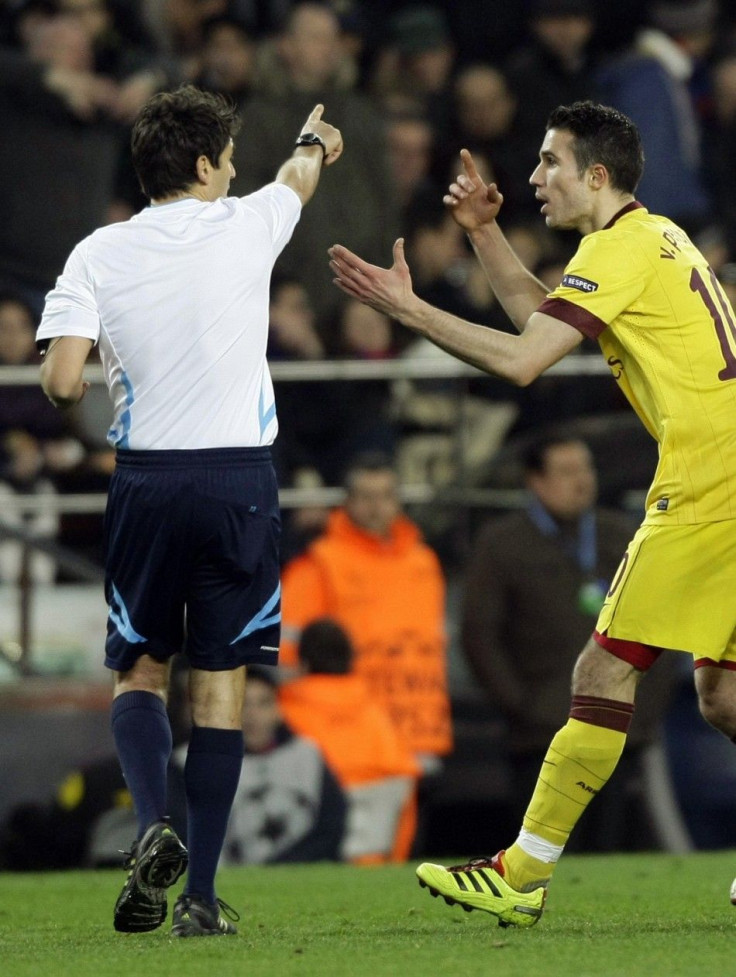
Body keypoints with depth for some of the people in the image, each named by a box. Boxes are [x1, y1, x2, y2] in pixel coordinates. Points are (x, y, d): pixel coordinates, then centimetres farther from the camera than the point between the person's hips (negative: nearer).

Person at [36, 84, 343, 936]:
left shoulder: (98, 255, -2)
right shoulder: (244, 228, -1)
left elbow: (60, 382, -9)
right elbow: (299, 175, 23)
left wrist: (80, 384, 16)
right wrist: (314, 142, 47)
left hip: (144, 480, 1)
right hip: (238, 480, -1)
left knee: (138, 670, 15)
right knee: (219, 684, 3)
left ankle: (152, 824, -12)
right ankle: (199, 894, 1)